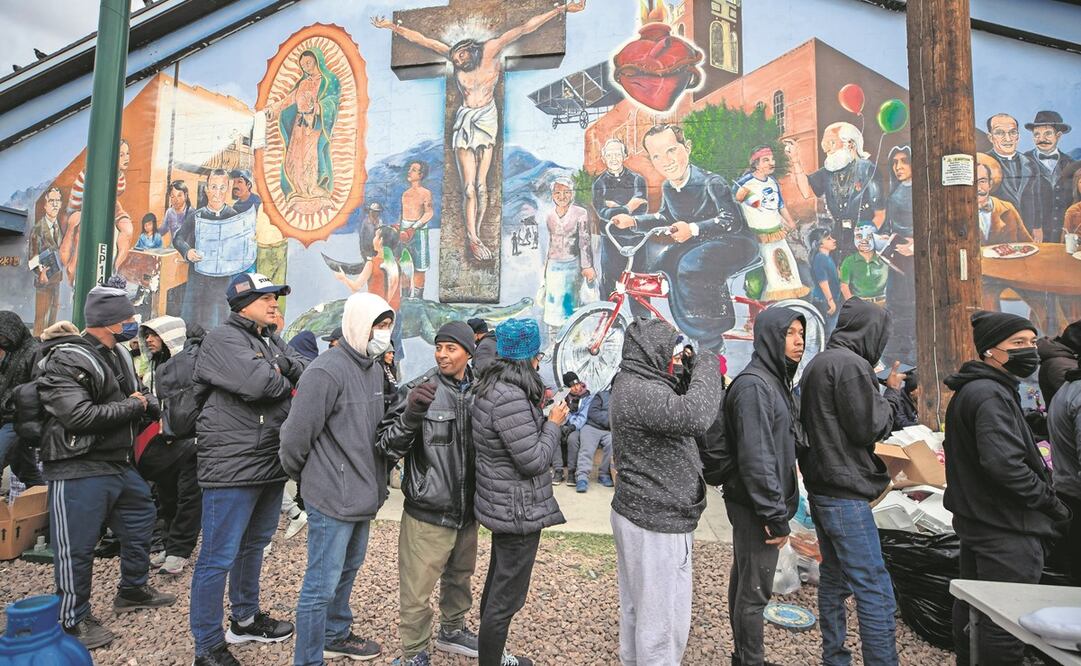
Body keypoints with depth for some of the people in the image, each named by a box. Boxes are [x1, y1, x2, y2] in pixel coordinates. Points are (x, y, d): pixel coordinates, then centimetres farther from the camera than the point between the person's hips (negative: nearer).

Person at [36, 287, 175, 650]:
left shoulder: (118, 355, 10)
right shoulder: (65, 361, -18)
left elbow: (145, 395, 19)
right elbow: (79, 416, -29)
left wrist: (147, 401, -6)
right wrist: (132, 407, -16)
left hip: (119, 463, 9)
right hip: (78, 471, -9)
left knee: (140, 521, 21)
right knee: (76, 546, 2)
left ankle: (132, 591, 40)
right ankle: (74, 619, 20)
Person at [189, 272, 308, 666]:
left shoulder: (272, 342, 14)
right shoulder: (223, 339, -12)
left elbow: (309, 371, 5)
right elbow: (256, 383, -26)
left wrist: (276, 379, -14)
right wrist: (287, 384, -6)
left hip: (271, 464, 9)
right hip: (233, 466, -9)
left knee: (254, 544, 21)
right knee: (219, 557, 1)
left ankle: (245, 619, 39)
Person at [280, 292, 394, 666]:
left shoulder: (374, 369, 7)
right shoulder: (327, 372, -21)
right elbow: (295, 435, -19)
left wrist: (374, 479, 14)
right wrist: (300, 476, -2)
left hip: (363, 492, 9)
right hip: (332, 496, -9)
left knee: (348, 569, 24)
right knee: (322, 584, 4)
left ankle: (335, 636, 44)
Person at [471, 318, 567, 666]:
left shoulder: (492, 387, 4)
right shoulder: (510, 397, -28)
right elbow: (534, 461, -24)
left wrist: (539, 409, 9)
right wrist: (553, 423, -11)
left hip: (503, 504, 11)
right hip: (519, 510, -11)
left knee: (496, 584, 25)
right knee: (506, 598, 6)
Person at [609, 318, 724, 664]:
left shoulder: (633, 385, 11)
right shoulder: (638, 390, -23)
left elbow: (678, 413, 19)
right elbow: (694, 417, -37)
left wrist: (692, 375, 5)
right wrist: (706, 368, -20)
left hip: (638, 514, 11)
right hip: (657, 522, -11)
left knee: (637, 608, 21)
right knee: (664, 618, 3)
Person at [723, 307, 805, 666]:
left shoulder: (774, 380, 12)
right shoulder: (754, 385, -19)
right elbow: (756, 458, -24)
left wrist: (778, 508, 16)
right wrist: (776, 516, -20)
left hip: (755, 505, 10)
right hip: (756, 507, -10)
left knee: (745, 582, 19)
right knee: (754, 590, 2)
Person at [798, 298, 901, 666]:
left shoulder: (817, 363, 14)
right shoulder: (850, 364, -16)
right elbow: (868, 428, -14)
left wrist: (882, 390, 14)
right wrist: (888, 398, 2)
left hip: (821, 488, 10)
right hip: (845, 492, -10)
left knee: (834, 580, 17)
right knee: (875, 591, -4)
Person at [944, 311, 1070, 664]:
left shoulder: (969, 390, 14)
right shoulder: (992, 395, -19)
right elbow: (1004, 463, -29)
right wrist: (1048, 500, -14)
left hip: (975, 518, 11)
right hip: (1006, 529, -11)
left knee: (971, 608, 21)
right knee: (1006, 623, -3)